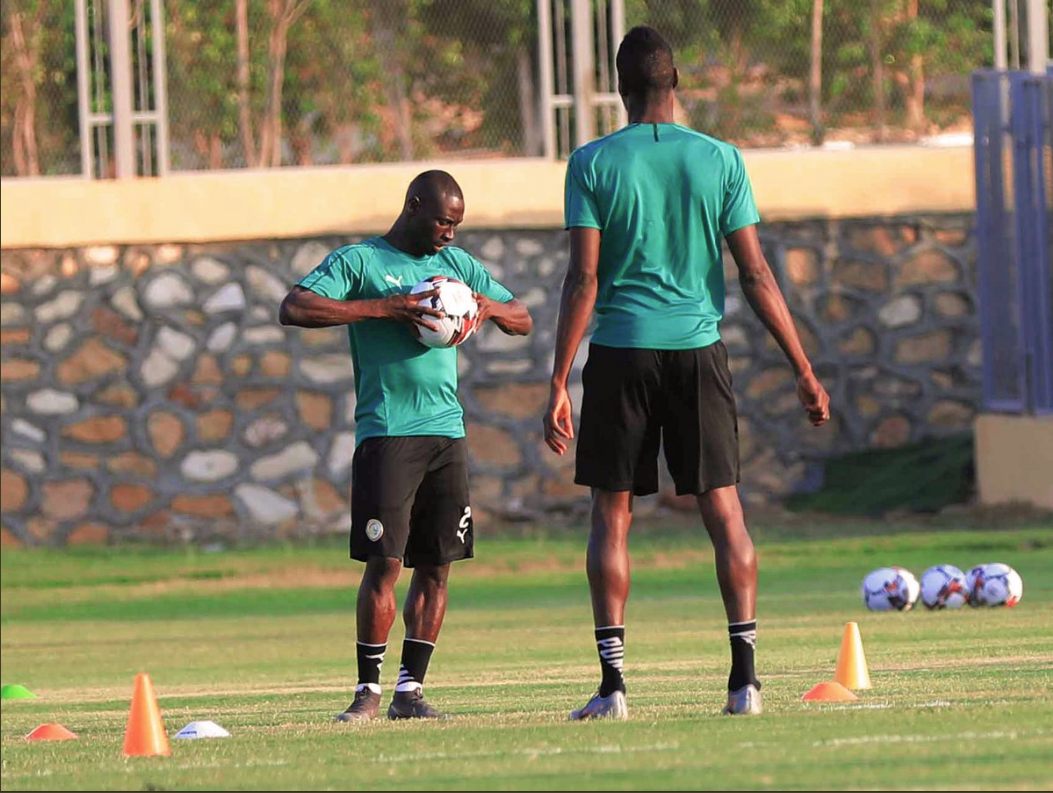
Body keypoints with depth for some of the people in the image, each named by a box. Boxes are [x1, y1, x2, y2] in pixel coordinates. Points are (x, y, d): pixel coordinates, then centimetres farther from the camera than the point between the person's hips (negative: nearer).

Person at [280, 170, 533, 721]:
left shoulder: (456, 264, 18)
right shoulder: (359, 262, 1)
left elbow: (523, 320, 25)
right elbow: (293, 309, -14)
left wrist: (486, 305, 1)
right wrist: (384, 309, -18)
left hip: (447, 432, 6)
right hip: (387, 432, -6)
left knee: (436, 565, 2)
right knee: (384, 562, -9)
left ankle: (409, 690, 7)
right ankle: (368, 691, -1)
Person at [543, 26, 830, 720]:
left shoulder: (593, 164, -2)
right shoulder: (720, 160, 1)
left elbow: (584, 280, -7)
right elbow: (756, 275, -1)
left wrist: (559, 384, -5)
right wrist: (804, 370, 4)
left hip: (619, 352, -1)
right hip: (698, 350, 1)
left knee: (612, 513, 4)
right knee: (723, 507, 5)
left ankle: (613, 682, -2)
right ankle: (746, 676, -2)